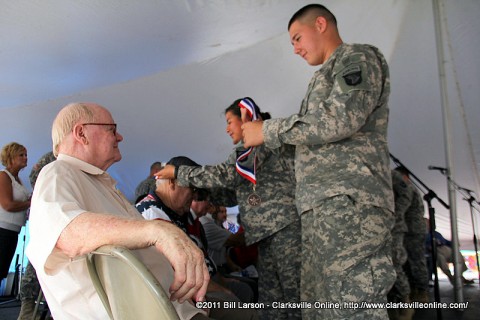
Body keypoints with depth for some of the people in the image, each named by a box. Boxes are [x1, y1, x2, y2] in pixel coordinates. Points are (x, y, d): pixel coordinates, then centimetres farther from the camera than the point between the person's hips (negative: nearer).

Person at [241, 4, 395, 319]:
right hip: (321, 206, 9)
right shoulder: (327, 77, 32)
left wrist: (267, 130, -6)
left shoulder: (358, 57, 5)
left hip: (348, 201, -9)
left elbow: (339, 120, -14)